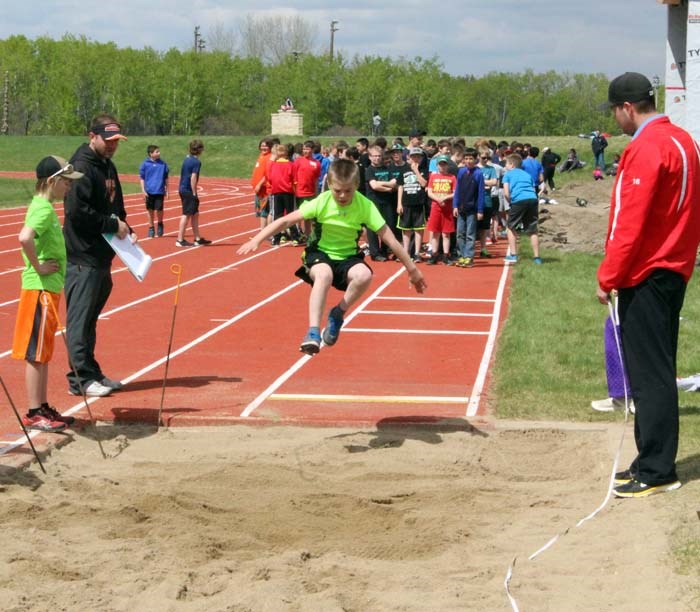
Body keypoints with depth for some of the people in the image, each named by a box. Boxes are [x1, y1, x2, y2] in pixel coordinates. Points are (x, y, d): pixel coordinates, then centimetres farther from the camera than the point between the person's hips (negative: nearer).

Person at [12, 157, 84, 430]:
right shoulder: (43, 209, -17)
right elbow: (24, 237, -34)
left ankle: (44, 408, 22)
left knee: (43, 352, 14)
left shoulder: (44, 207, 13)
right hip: (40, 287, -10)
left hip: (48, 287, 10)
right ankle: (34, 414, 1)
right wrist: (38, 267, -22)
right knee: (36, 353, -4)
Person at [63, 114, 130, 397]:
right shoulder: (82, 166, -14)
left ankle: (92, 374, 22)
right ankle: (80, 379, 0)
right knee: (80, 318, -4)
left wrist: (125, 230, 8)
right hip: (82, 258, -9)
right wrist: (113, 224, -15)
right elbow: (77, 212, -22)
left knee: (90, 316, 15)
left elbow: (116, 205, 25)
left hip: (102, 256, 9)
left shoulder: (108, 165, 16)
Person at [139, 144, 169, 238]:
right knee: (150, 210, 7)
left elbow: (166, 178, 10)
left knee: (159, 210, -5)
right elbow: (142, 178, 3)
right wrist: (143, 190, -3)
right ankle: (151, 228, 19)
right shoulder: (145, 164, -1)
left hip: (160, 191, 0)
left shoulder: (163, 164, 3)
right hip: (149, 192, 0)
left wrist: (166, 190, 9)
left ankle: (160, 225, 22)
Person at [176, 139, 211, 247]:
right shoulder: (196, 162, -14)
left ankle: (197, 239, 20)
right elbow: (193, 178, -19)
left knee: (195, 214, 15)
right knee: (186, 215, -4)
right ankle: (180, 240, -2)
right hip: (189, 191, -9)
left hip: (183, 189, 9)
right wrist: (194, 193, -14)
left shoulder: (187, 159, 12)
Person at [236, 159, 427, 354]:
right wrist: (257, 240, -23)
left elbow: (389, 239, -12)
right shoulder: (321, 203, -18)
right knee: (324, 274, -37)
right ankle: (313, 332, -37)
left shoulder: (365, 206, -16)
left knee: (364, 275, -32)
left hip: (348, 257, 2)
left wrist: (411, 269, -8)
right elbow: (286, 221, -16)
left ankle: (338, 314, -4)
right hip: (320, 253, -2)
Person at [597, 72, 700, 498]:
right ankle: (654, 462, 20)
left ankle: (656, 470, -2)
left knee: (649, 374, -5)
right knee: (658, 371, 14)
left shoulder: (646, 148, -17)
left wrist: (608, 277, -13)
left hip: (647, 275, -10)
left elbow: (630, 223, -20)